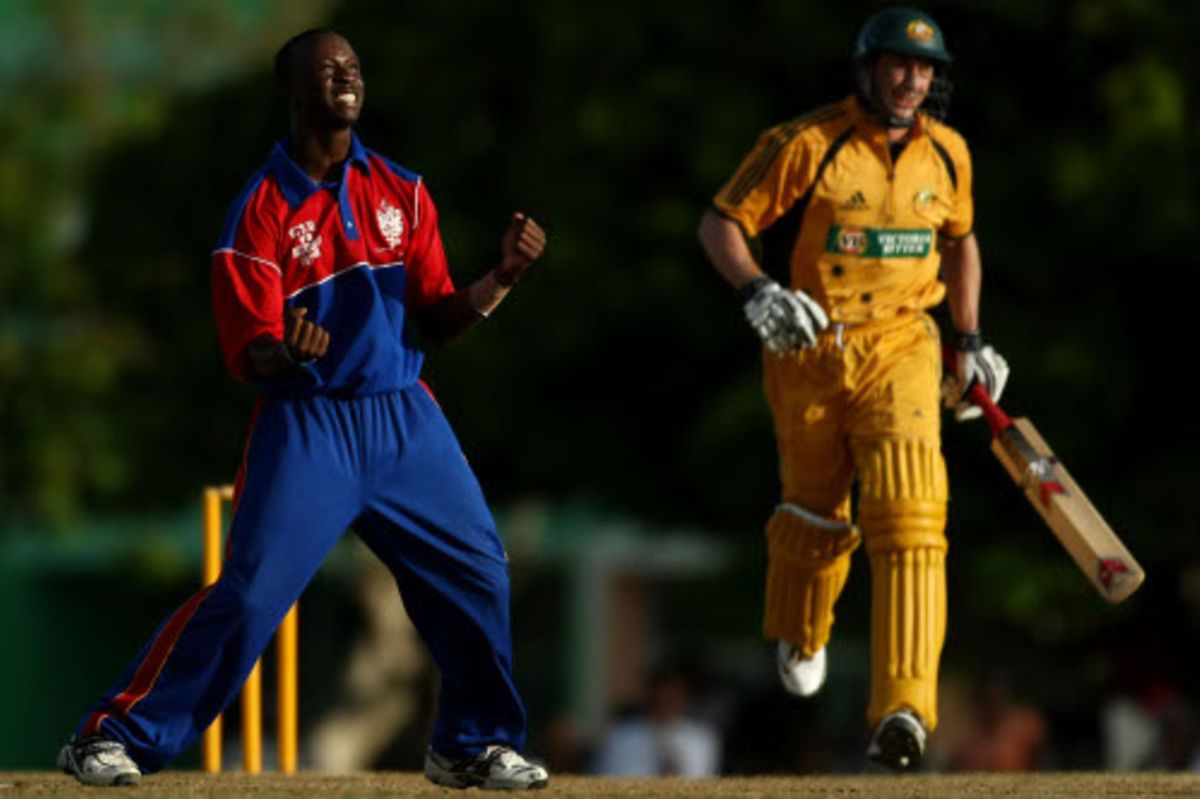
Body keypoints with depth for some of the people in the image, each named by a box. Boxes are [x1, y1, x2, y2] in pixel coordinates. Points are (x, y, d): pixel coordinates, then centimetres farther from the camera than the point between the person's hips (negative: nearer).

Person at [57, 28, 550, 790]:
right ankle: (112, 739, -9)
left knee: (478, 572, 1)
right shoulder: (261, 210, -7)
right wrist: (285, 353, -33)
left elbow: (439, 319, 8)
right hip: (307, 424, -5)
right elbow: (247, 356, -10)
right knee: (250, 591, -15)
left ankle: (473, 746, 20)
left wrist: (503, 278, -9)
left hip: (405, 418, 5)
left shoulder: (403, 192, 8)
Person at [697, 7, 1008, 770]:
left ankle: (904, 707, -23)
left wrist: (969, 342, 18)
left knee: (908, 513, -16)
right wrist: (757, 290, -26)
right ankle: (798, 636, 48)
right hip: (807, 347, -2)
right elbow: (719, 223, -9)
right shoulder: (806, 145, -12)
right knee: (817, 508, 13)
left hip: (899, 347, 2)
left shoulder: (946, 154, 3)